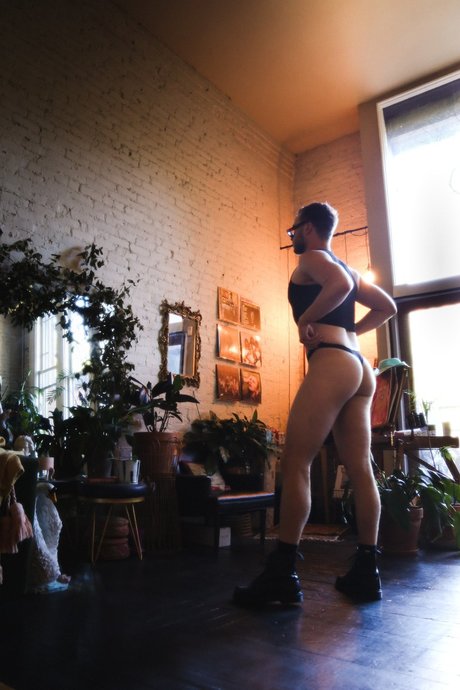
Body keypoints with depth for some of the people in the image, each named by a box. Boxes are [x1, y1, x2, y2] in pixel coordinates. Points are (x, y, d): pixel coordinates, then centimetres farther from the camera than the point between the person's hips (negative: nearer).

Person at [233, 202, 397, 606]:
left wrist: (306, 320, -8)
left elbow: (339, 285, -19)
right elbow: (387, 307, 30)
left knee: (295, 464, -9)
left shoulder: (311, 258, 3)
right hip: (360, 368, 9)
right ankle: (367, 572, 10)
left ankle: (283, 575, -8)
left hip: (331, 364, -9)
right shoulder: (346, 267, 28)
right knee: (360, 469, 5)